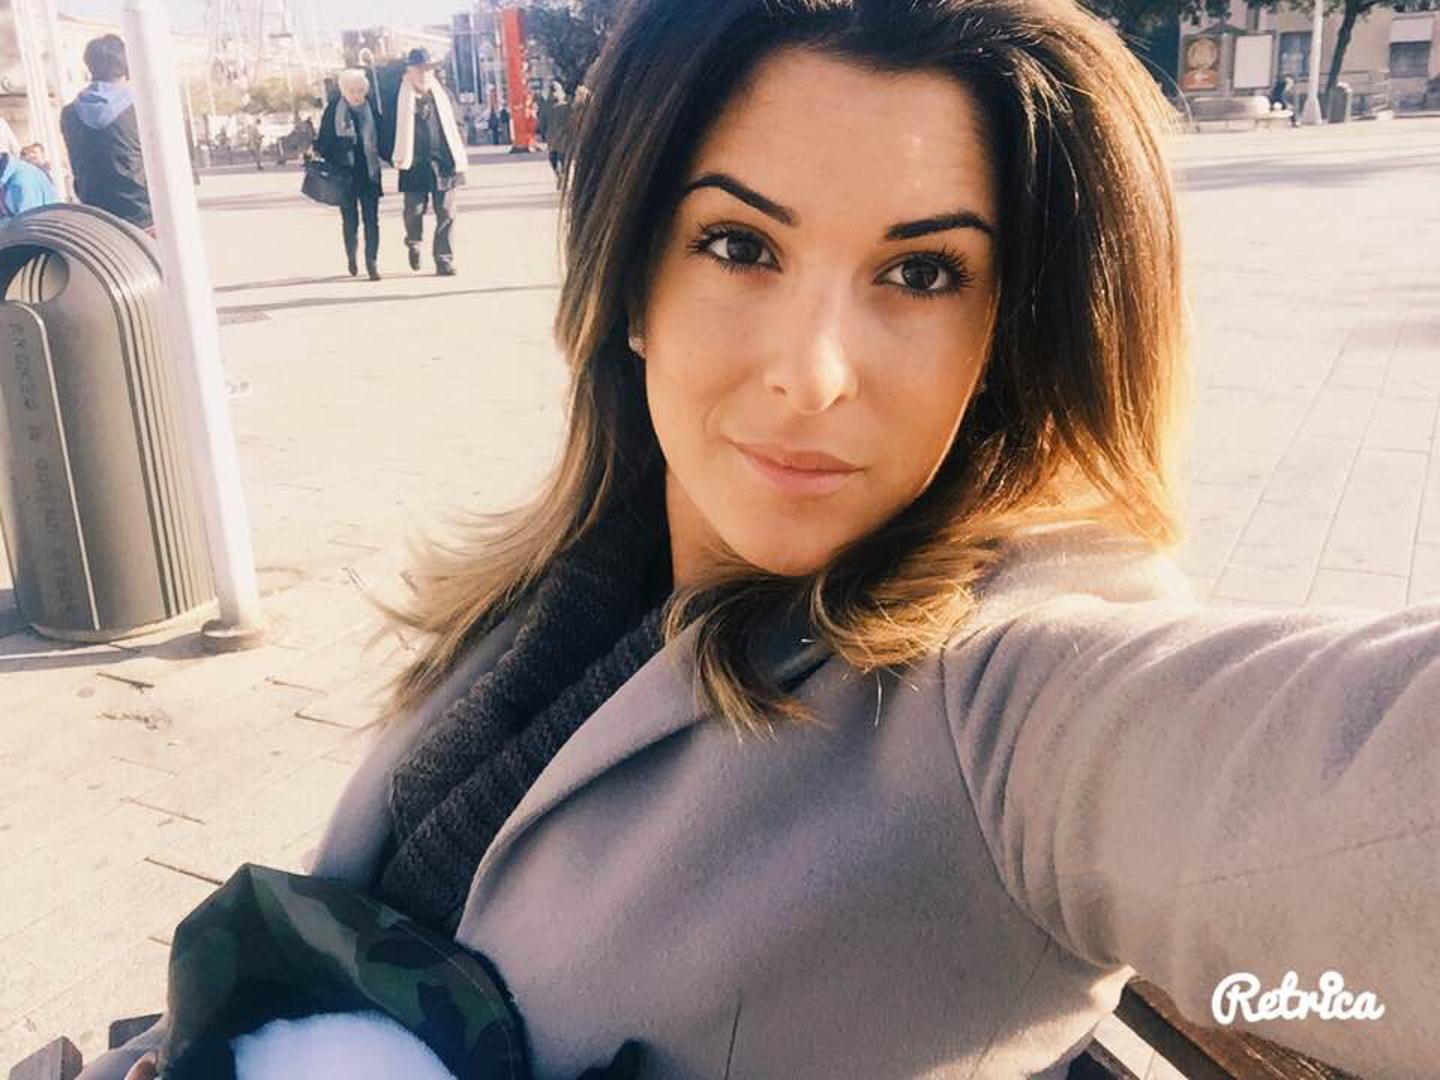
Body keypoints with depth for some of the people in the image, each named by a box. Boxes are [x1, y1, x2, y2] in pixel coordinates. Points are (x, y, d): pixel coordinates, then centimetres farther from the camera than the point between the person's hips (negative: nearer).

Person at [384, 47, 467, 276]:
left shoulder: (442, 95, 8)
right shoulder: (401, 99, 0)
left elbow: (453, 126, 12)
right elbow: (392, 129, 3)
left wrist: (458, 158, 3)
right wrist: (396, 159, -5)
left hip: (444, 162, 2)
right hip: (415, 165, -2)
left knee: (446, 214, -2)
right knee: (414, 210, 1)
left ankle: (444, 260, 4)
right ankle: (413, 243, 32)